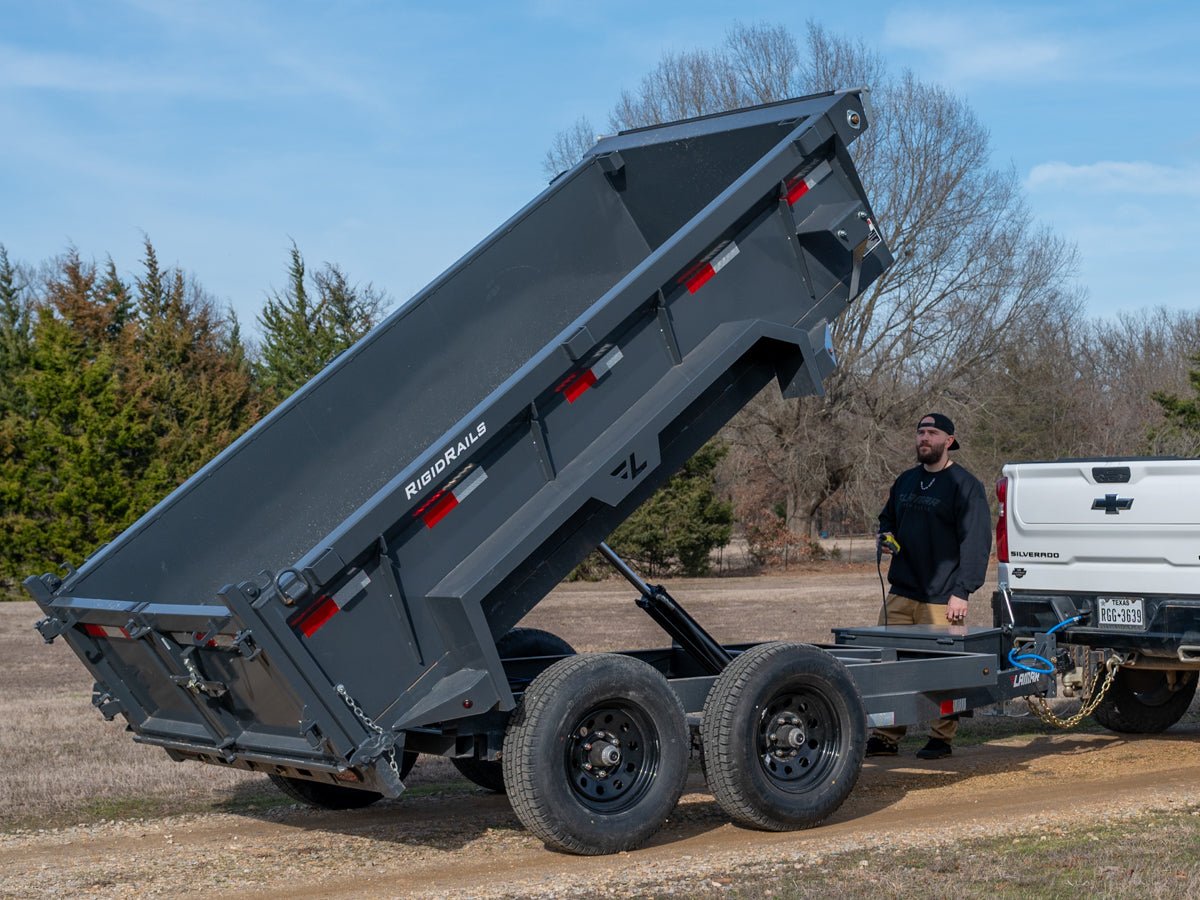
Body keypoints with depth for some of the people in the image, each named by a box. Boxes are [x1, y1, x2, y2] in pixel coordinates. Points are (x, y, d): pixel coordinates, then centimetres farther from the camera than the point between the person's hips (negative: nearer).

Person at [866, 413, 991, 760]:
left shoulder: (964, 485, -4)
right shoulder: (906, 481, 17)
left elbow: (976, 542, -11)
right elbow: (887, 519, 32)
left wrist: (961, 592, -17)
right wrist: (883, 537, 7)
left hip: (941, 598, -6)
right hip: (901, 594, 6)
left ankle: (941, 738, 10)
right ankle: (886, 738, 10)